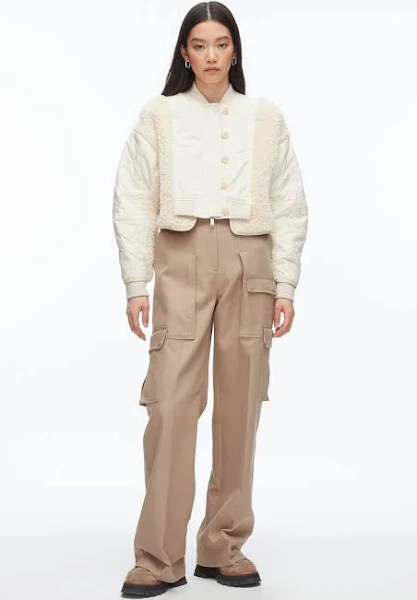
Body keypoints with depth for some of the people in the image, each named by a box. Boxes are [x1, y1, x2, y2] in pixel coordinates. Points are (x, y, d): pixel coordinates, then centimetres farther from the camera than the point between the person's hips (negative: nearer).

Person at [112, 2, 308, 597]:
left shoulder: (266, 117, 9)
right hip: (182, 262, -1)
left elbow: (290, 208, 8)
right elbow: (133, 204, 4)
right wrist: (136, 286, -3)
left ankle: (224, 547, 14)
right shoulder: (157, 116, 6)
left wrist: (285, 287, 2)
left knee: (240, 407, 3)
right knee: (171, 403, -8)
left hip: (250, 263, 2)